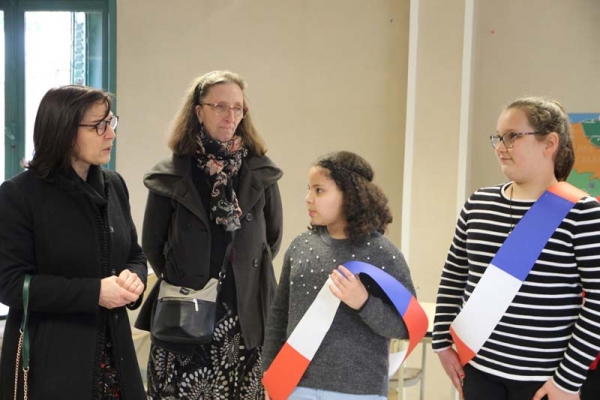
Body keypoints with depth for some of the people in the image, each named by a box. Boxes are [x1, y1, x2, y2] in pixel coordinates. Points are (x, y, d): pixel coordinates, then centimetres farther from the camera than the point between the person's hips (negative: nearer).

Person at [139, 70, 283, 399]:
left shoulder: (261, 173, 1)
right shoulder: (170, 175, -2)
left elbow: (273, 238, 12)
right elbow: (151, 244, 8)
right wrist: (179, 283, 11)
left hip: (245, 319, 1)